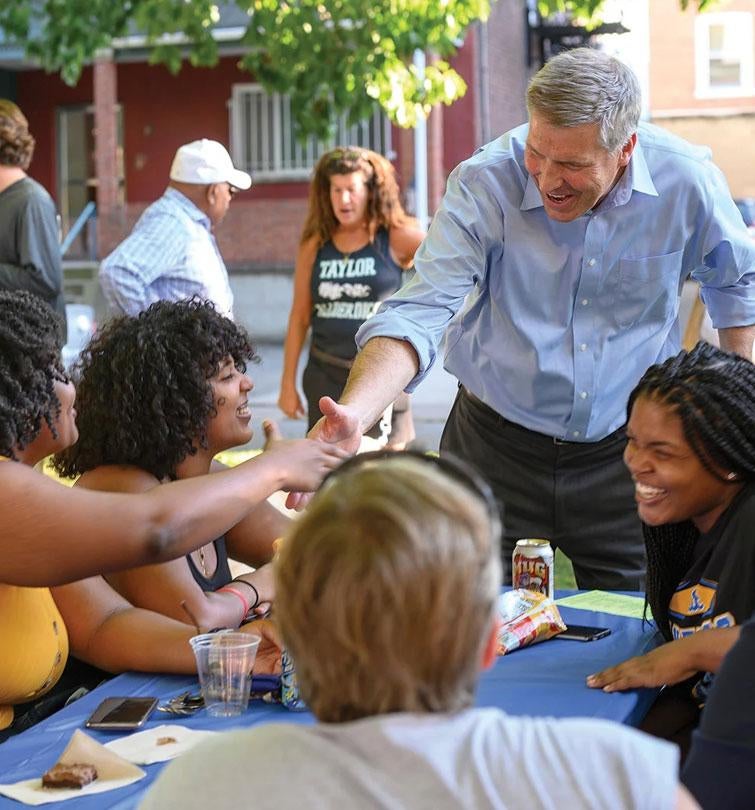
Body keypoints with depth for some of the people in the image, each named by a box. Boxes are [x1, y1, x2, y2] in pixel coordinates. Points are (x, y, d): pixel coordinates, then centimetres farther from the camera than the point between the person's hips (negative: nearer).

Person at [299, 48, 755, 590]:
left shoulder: (688, 183, -12)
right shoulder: (483, 184, -18)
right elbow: (418, 313, -26)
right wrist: (353, 414, -42)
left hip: (625, 450, 1)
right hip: (497, 445, -1)